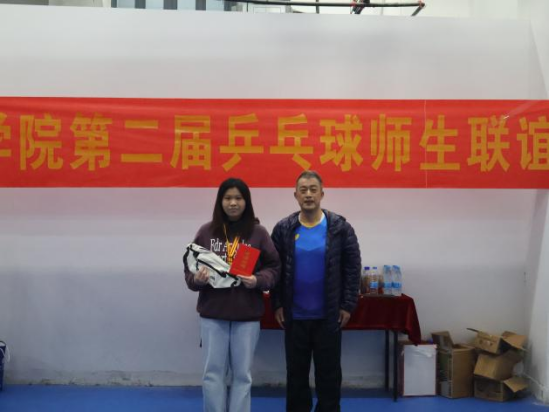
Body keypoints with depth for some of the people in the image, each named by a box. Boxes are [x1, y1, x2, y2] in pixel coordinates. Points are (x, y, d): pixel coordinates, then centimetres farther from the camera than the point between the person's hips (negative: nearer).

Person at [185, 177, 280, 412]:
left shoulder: (258, 233, -2)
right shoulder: (206, 232, 1)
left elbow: (273, 267, 3)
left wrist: (258, 280, -16)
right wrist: (197, 279, -15)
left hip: (247, 315, 0)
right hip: (212, 314, 1)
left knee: (242, 373, 10)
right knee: (213, 372, 8)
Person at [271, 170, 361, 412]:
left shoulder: (340, 227, -4)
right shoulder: (283, 229, 0)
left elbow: (352, 269, -2)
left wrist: (348, 305, -5)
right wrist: (277, 305, 0)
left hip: (329, 316, -1)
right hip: (294, 316, 1)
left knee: (329, 372, 9)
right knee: (296, 373, 12)